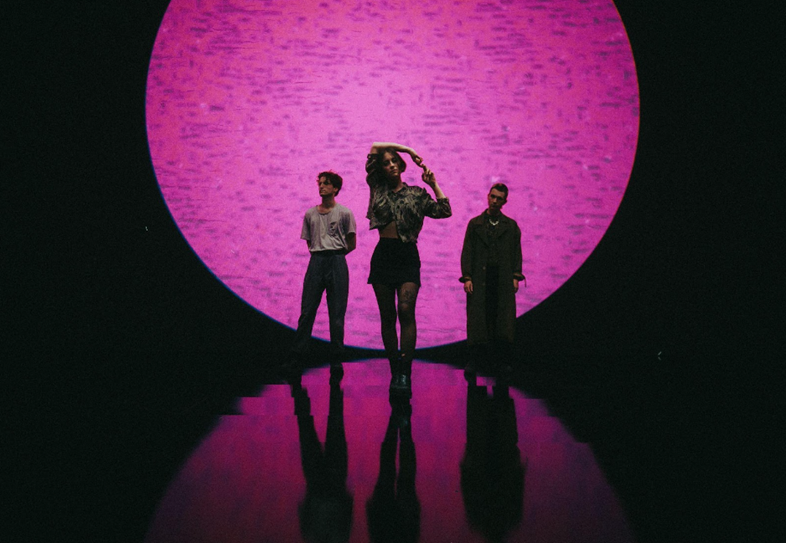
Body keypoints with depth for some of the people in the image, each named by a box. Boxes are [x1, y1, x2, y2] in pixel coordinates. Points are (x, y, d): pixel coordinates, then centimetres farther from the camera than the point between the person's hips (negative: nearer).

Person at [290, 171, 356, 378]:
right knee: (307, 311, -1)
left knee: (337, 314, -1)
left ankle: (336, 361, 3)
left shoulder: (344, 213, 4)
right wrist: (319, 254, 10)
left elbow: (351, 244, 7)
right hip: (315, 262, 3)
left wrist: (334, 255, 6)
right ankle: (297, 357, 1)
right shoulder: (310, 214, 14)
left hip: (337, 262, -3)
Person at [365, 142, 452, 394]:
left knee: (406, 310, -17)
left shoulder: (417, 193, 9)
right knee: (387, 316, 1)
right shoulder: (378, 188, 12)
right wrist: (408, 148, 13)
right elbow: (374, 148, 12)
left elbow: (444, 211, 3)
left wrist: (433, 184, 2)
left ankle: (405, 373, -20)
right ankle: (394, 371, 6)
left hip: (408, 255, -2)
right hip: (383, 255, 2)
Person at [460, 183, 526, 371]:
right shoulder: (475, 224, 12)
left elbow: (516, 252, 11)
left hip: (503, 279, 1)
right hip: (479, 278, -1)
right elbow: (467, 251, 6)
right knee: (478, 319, -6)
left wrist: (515, 276, -1)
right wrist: (467, 277, -4)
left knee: (504, 318, -4)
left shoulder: (511, 225, 14)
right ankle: (476, 358, -3)